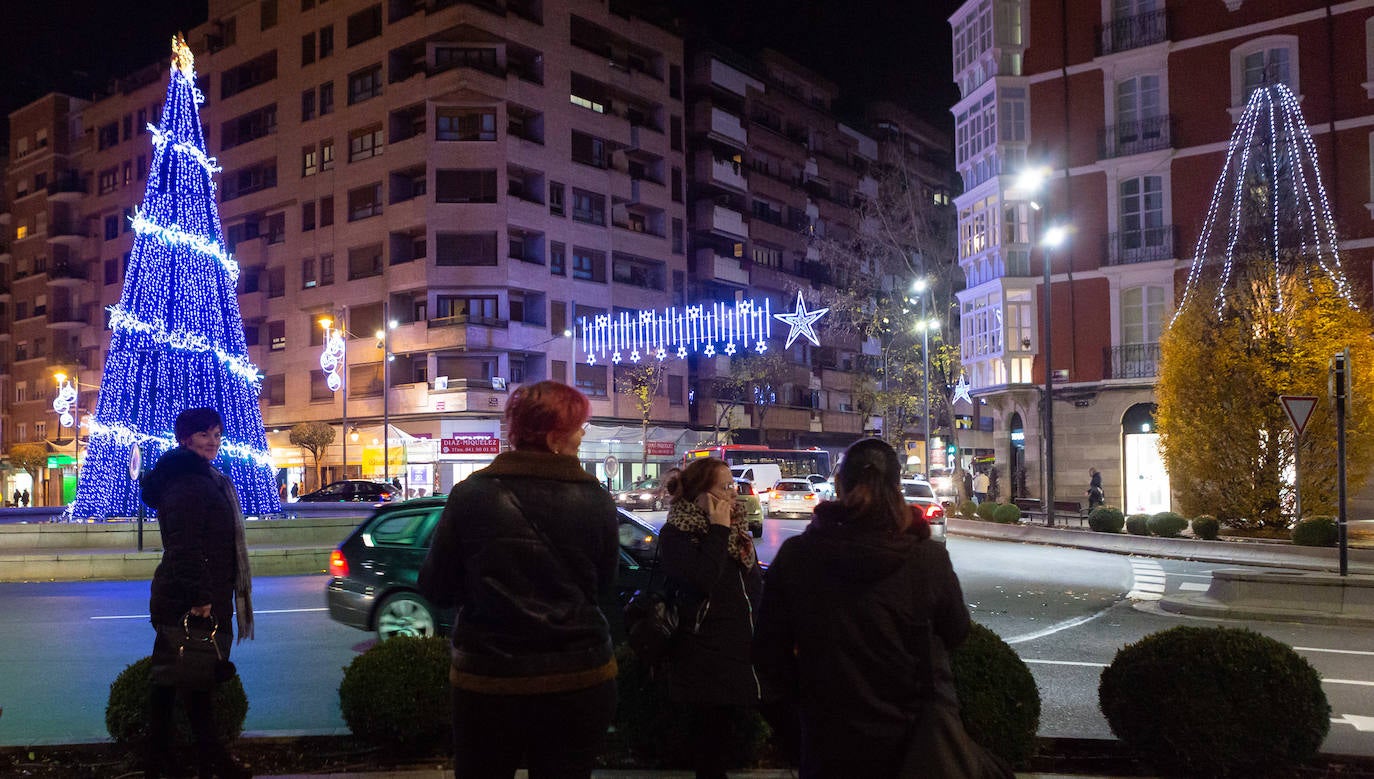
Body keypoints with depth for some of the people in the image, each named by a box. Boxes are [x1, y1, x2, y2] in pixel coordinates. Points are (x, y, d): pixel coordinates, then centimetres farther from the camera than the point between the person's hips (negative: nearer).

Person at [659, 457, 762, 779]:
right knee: (708, 739, 1)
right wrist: (718, 531, -18)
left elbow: (755, 584, 20)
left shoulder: (735, 528, 13)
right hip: (706, 658, -6)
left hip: (740, 651, 6)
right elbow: (701, 580, -25)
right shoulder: (676, 533, -10)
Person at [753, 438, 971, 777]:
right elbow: (956, 634, 1)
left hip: (830, 740, 0)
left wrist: (794, 705, 12)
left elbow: (770, 648, -3)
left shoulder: (794, 557, -12)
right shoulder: (930, 558, -15)